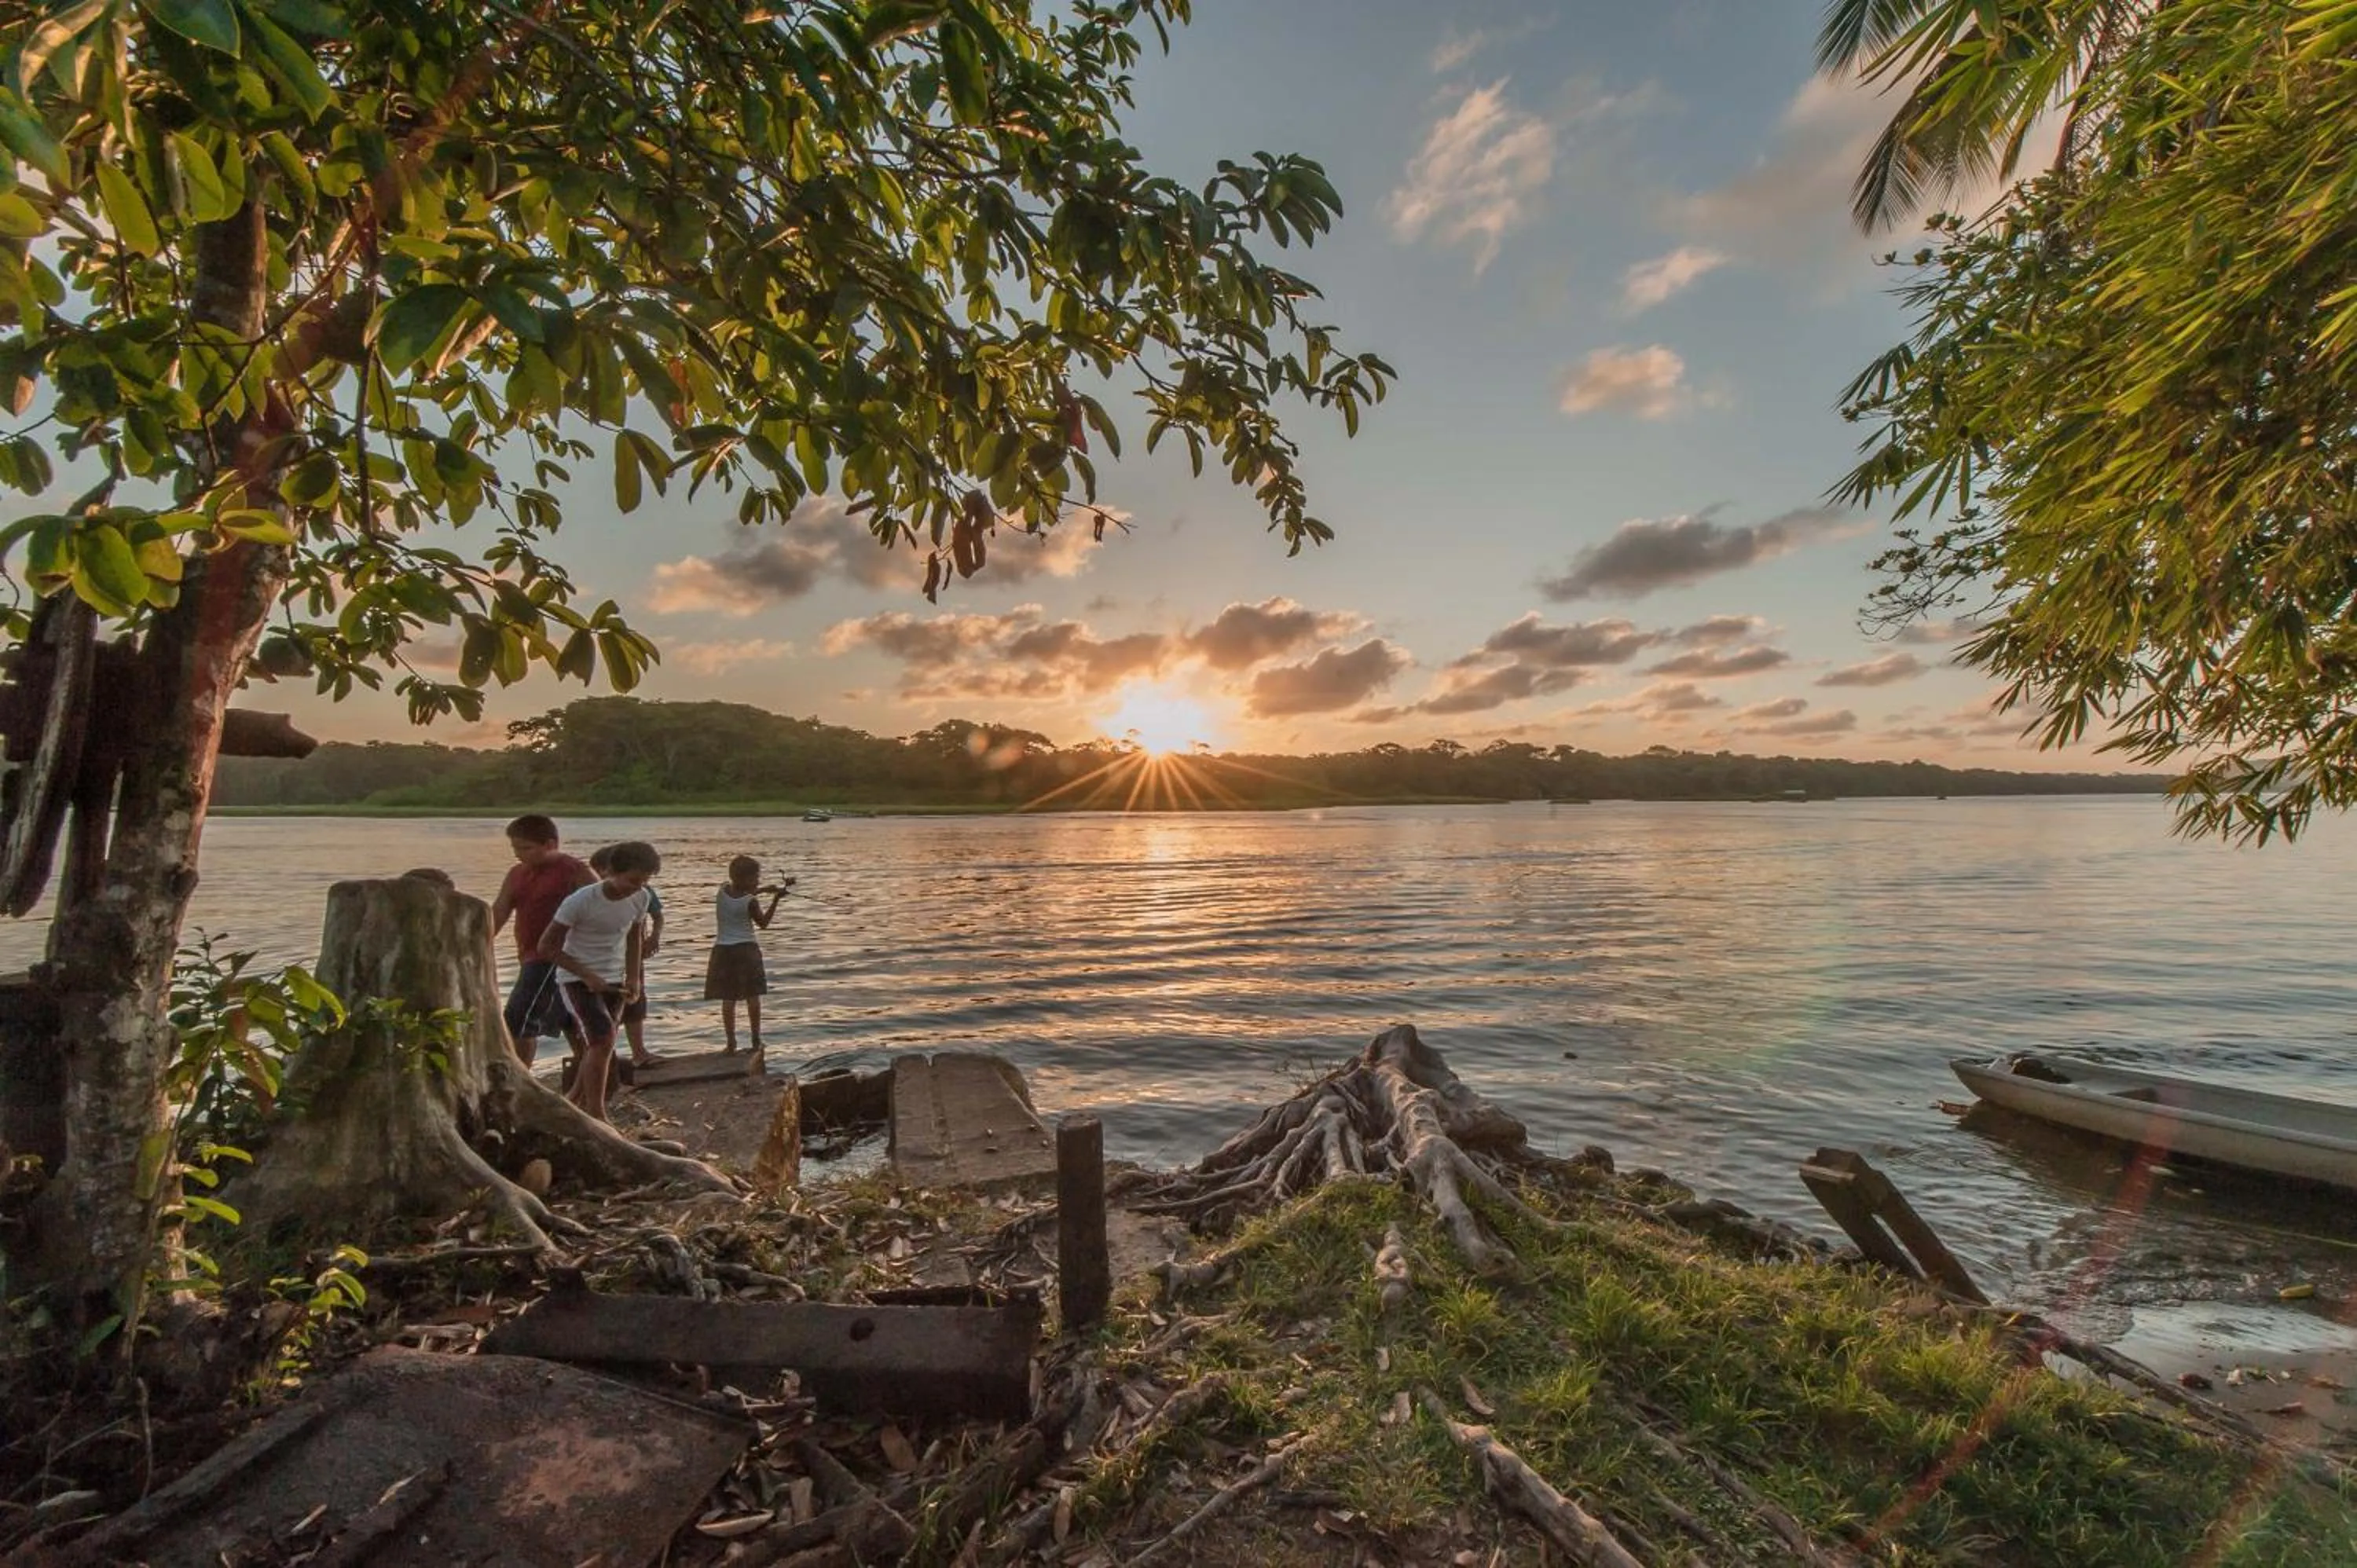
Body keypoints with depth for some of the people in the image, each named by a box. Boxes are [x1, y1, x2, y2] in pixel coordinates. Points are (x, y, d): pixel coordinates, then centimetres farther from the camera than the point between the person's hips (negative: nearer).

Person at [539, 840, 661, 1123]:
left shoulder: (640, 899, -4)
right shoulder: (581, 901, -21)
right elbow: (547, 946, -14)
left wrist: (634, 977, 4)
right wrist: (588, 976, -18)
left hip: (613, 980, 6)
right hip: (577, 980, -6)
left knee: (597, 1049, 6)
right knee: (603, 1039, -20)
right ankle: (596, 1116, -11)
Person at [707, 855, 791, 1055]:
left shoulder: (723, 891, -2)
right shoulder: (751, 902, -15)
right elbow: (763, 924, 1)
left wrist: (773, 888, 15)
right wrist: (776, 899, 1)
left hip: (723, 950, 4)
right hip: (747, 950, -3)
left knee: (728, 999, 5)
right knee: (753, 997, 7)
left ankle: (732, 1043, 6)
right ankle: (756, 1041, 12)